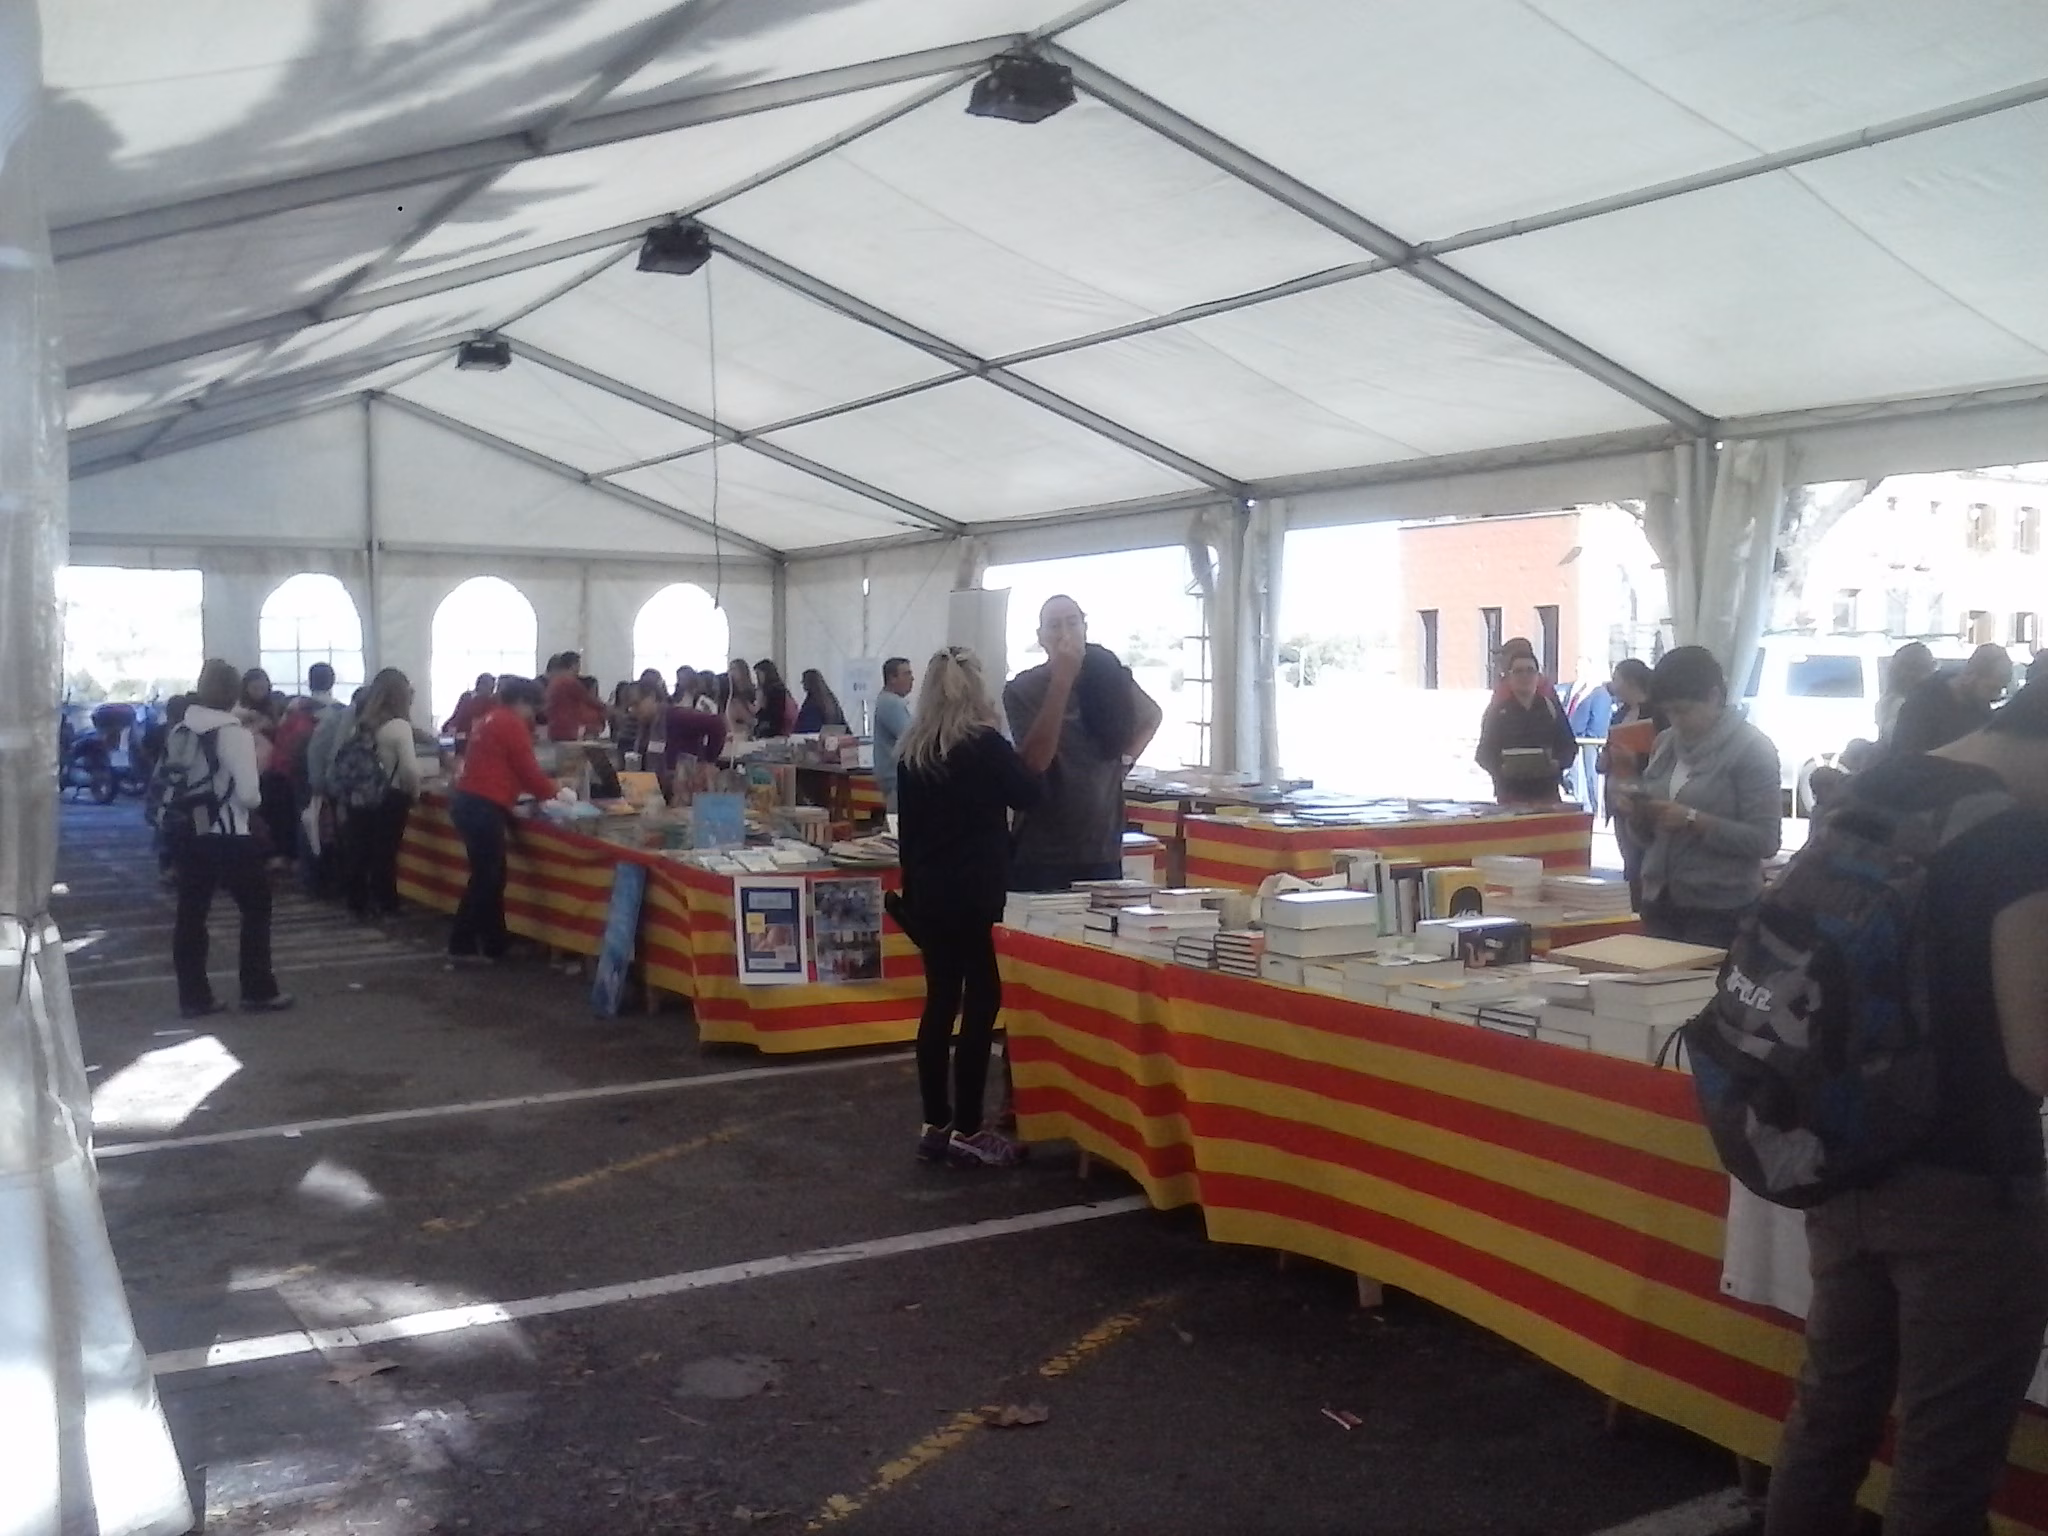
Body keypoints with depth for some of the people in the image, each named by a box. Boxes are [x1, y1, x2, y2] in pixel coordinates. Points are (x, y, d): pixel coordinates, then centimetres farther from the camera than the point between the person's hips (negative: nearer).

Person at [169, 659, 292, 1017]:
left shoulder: (179, 732, 4)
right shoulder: (235, 732, -15)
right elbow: (248, 794, -18)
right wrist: (256, 800, 2)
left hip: (189, 834, 6)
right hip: (229, 836, -6)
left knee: (191, 914, 9)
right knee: (256, 908, 8)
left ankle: (193, 997, 14)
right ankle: (259, 992, 10)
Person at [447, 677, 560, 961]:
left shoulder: (490, 721, 21)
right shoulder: (513, 725, -8)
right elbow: (529, 771, -8)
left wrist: (541, 790, 22)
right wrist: (553, 792, 10)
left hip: (467, 801, 10)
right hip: (484, 808, -10)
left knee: (489, 875, 14)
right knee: (487, 877, -2)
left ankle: (494, 945, 18)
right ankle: (461, 944, 4)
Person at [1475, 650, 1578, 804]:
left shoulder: (1551, 707, 9)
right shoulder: (1497, 710, 3)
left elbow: (1569, 745, 11)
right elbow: (1485, 753, 2)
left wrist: (1557, 763, -10)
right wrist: (1501, 768, -18)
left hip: (1547, 792, 2)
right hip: (1510, 795, -2)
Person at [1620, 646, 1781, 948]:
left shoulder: (1752, 749, -7)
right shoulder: (1665, 744, 11)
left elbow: (1765, 840, -15)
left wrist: (1694, 820, -21)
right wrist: (1639, 815, -4)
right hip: (1660, 903, 6)